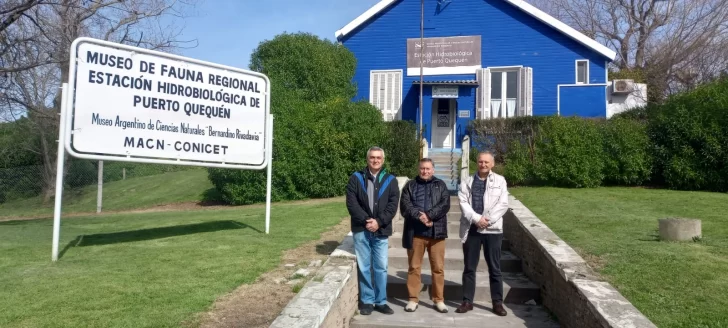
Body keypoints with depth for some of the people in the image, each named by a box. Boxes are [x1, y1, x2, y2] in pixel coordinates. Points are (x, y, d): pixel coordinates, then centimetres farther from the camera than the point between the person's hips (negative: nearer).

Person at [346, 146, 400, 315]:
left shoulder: (390, 180, 7)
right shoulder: (356, 178, 4)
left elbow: (393, 205, -1)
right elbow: (351, 203, -5)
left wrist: (379, 221, -13)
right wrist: (365, 220, -15)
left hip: (381, 231, 1)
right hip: (361, 230, -1)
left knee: (381, 267, 6)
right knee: (364, 267, 5)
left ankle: (381, 301, 17)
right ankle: (367, 301, 16)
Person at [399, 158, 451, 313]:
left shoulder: (441, 185, 9)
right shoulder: (410, 185, 8)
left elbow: (445, 205, -5)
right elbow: (405, 205, -5)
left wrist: (429, 215, -18)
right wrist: (419, 216, -19)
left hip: (436, 232, 0)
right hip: (415, 232, 0)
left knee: (438, 267, 5)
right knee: (414, 267, 6)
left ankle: (439, 300, 16)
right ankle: (413, 299, 17)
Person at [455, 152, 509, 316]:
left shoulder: (500, 180, 5)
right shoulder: (467, 181, 8)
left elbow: (503, 204, -2)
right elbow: (463, 202, -3)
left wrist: (487, 220, -12)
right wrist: (476, 218, -16)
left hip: (492, 229, -1)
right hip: (471, 229, 1)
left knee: (494, 268, 5)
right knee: (469, 267, 7)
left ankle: (497, 303, 14)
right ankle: (467, 301, 16)